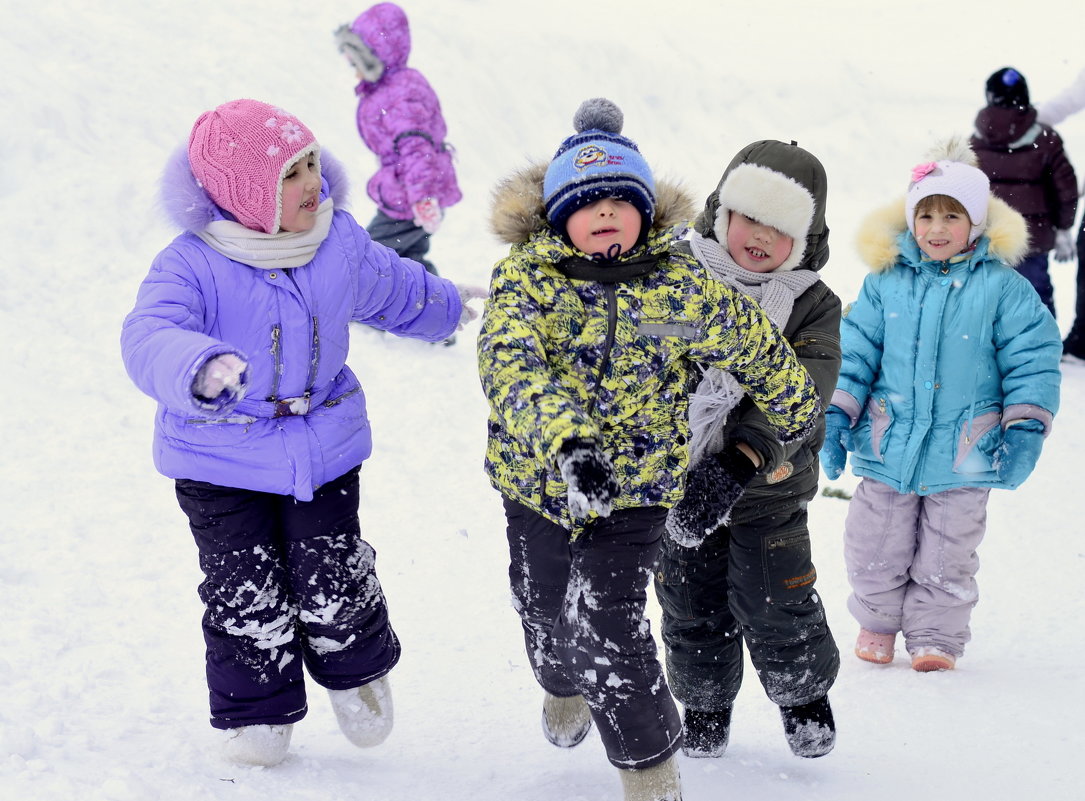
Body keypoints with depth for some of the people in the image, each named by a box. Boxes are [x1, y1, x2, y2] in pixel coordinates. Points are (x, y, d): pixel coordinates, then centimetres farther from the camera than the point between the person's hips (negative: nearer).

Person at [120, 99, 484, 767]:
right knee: (246, 594, 5)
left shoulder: (341, 242, -5)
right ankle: (257, 712, 27)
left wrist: (447, 306, 35)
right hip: (222, 458, -3)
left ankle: (357, 670, 36)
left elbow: (394, 290, 17)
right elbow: (149, 338, -39)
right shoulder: (191, 265, -22)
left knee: (335, 582, 5)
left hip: (324, 446, 3)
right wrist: (201, 369, -60)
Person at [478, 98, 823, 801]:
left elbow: (763, 354, 4)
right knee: (546, 619, 20)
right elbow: (511, 367, -33)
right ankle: (564, 689, 57)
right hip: (538, 479, 2)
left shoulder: (682, 286, -12)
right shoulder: (525, 277, -15)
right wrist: (566, 443, -50)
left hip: (636, 486, -2)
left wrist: (764, 443, 15)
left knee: (610, 627, -15)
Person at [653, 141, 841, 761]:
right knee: (693, 603, 13)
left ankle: (804, 694, 32)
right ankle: (705, 703, 35)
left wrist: (756, 438, -37)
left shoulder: (813, 305, -7)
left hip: (768, 488, -1)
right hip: (678, 476, 2)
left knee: (775, 602, 5)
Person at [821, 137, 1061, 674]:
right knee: (877, 550, 11)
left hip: (964, 453, -2)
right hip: (887, 446, 2)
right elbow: (854, 350, 5)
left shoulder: (1003, 287, -4)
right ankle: (876, 625, 33)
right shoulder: (886, 282, 1)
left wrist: (1025, 428, -9)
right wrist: (834, 415, -1)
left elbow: (1033, 358, -2)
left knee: (946, 558, 8)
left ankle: (936, 638, 25)